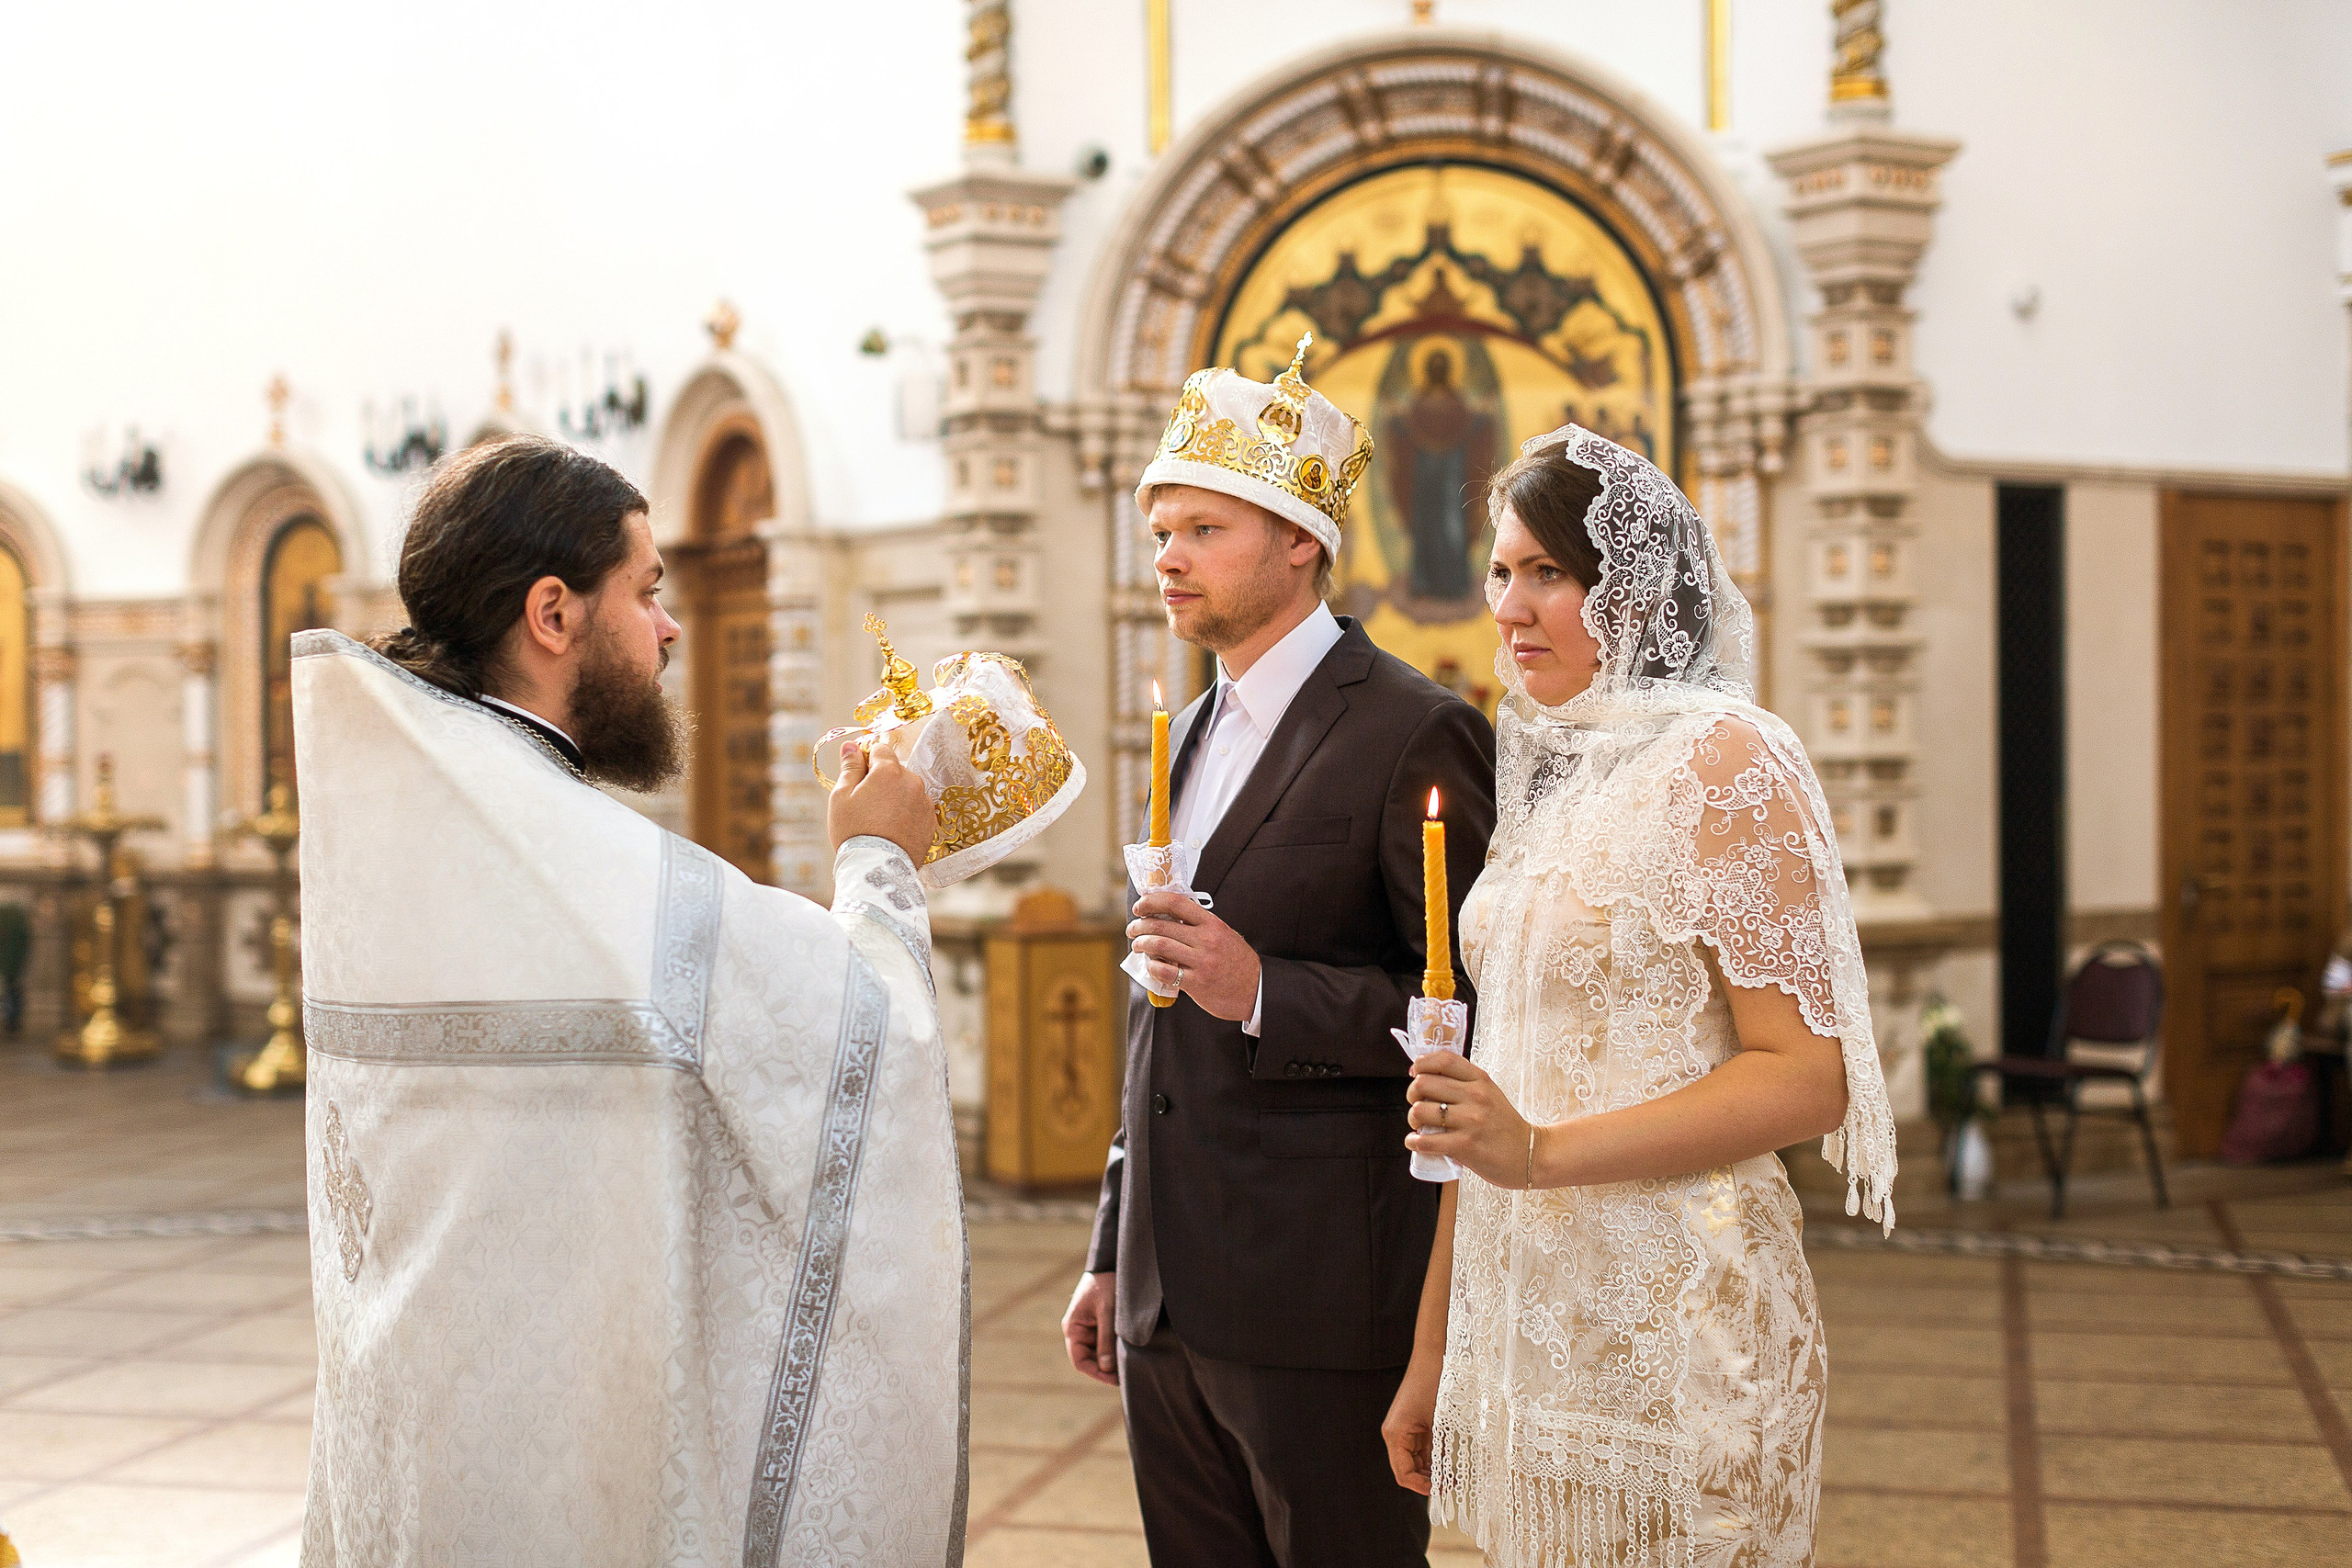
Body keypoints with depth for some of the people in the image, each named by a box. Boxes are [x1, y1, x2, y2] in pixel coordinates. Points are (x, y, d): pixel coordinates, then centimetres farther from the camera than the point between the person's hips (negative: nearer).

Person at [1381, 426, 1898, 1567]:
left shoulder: (1726, 761, -9)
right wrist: (1431, 1357, 14)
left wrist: (1542, 1153, -22)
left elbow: (1808, 1077, -14)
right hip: (1524, 1324, 7)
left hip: (1668, 1333, -7)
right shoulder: (1550, 779, 13)